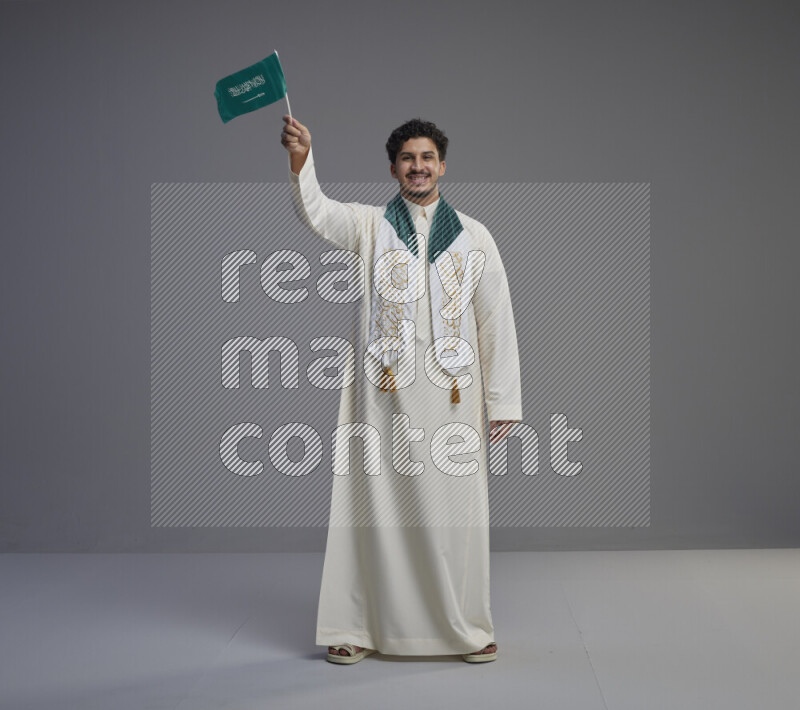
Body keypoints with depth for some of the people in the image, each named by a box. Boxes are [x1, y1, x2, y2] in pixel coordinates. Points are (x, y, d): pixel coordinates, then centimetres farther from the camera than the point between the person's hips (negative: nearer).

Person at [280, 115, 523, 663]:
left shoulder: (474, 237, 10)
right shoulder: (370, 225, 8)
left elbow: (496, 321, 7)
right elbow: (317, 214, -11)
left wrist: (504, 402, 2)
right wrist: (300, 161, -30)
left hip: (451, 396, 1)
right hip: (384, 394, 0)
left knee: (454, 511, 3)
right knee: (377, 506, 2)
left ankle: (466, 628, 17)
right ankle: (359, 628, 13)